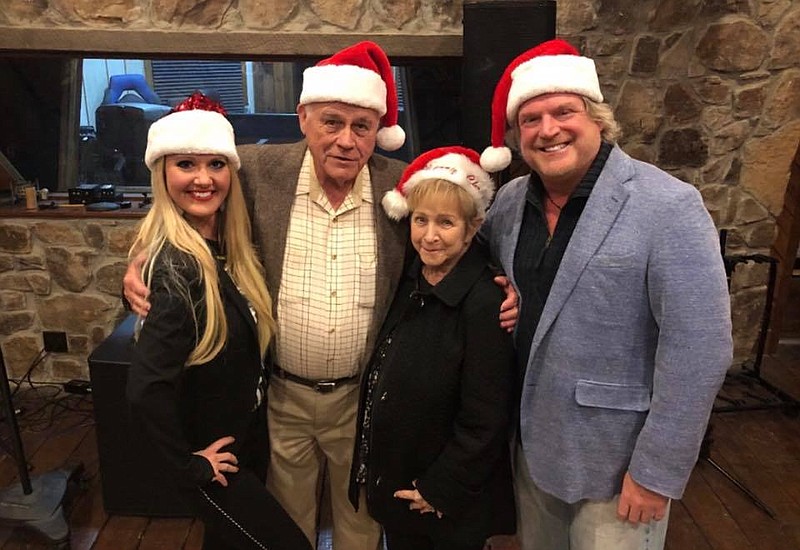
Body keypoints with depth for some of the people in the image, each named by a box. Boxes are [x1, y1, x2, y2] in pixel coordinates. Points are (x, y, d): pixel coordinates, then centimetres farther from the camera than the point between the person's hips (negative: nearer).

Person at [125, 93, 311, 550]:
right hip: (215, 459, -7)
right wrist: (189, 464, -20)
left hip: (246, 438, 7)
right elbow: (146, 388, -32)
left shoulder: (224, 247, -3)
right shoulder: (179, 266, -28)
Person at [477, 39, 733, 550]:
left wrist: (657, 470, -16)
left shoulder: (668, 207, -19)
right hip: (530, 442, 6)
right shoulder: (510, 201, -2)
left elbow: (698, 352, -19)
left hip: (616, 460, -5)